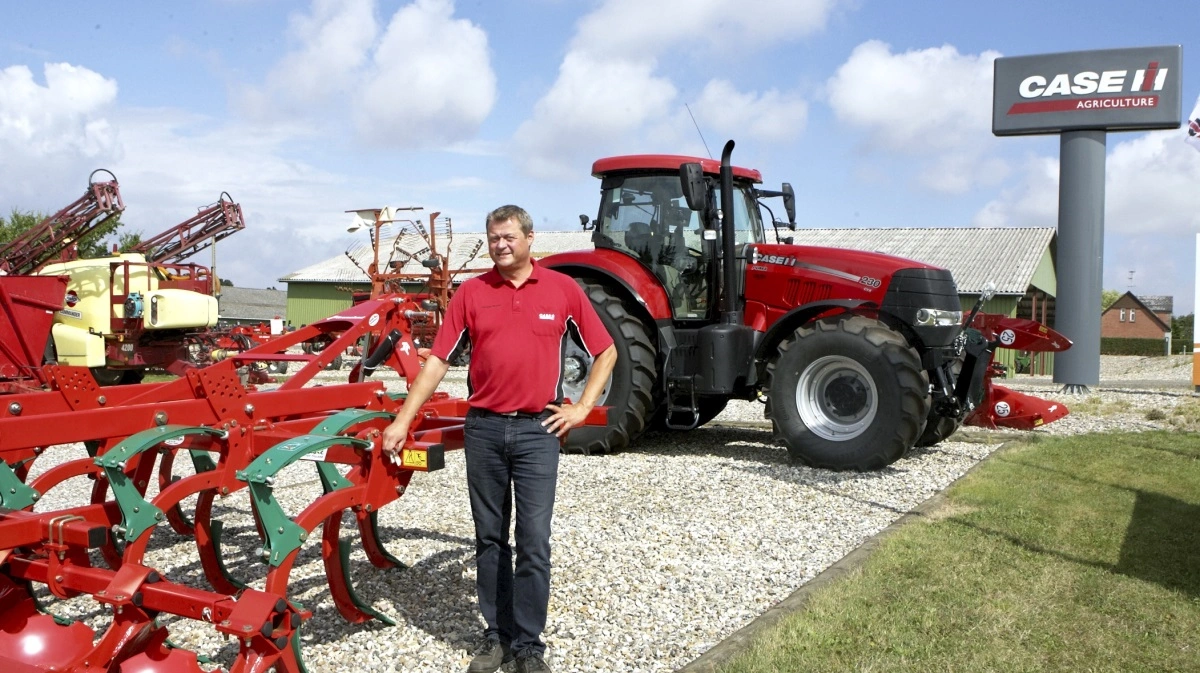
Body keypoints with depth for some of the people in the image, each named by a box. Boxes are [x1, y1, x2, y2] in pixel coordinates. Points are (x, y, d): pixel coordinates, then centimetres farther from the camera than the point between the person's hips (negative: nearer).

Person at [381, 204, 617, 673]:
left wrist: (582, 407, 0)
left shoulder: (563, 290, 2)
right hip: (483, 427, 2)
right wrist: (403, 420, -3)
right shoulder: (471, 293, 4)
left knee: (533, 541, -1)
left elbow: (606, 352, 8)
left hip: (538, 428, -2)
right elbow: (437, 361, 3)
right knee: (489, 537, 10)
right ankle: (497, 633, 24)